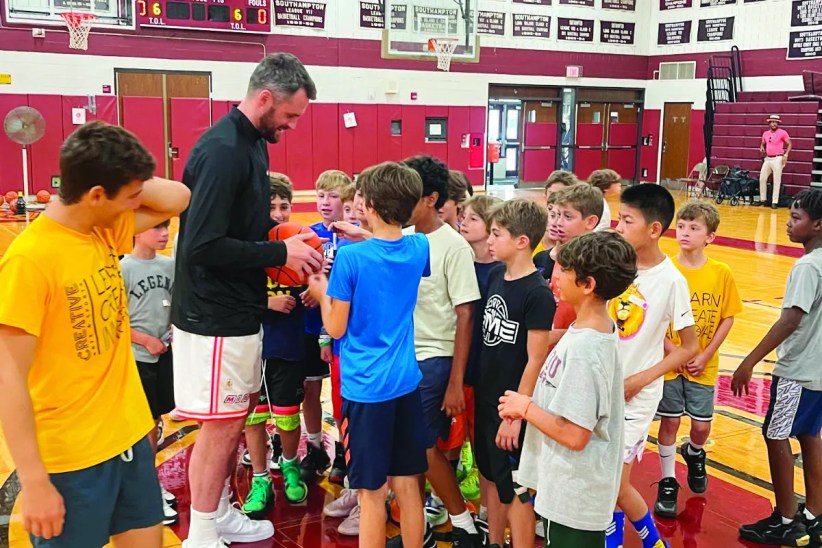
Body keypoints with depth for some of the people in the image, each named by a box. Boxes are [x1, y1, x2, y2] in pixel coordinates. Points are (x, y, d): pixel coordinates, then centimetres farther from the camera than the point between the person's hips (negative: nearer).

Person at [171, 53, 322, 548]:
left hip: (241, 312, 9)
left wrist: (285, 235, 2)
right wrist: (280, 253, -19)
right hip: (214, 318, -9)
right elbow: (203, 245, -26)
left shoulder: (254, 142, 9)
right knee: (220, 426, 2)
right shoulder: (222, 151, -21)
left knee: (237, 417, 19)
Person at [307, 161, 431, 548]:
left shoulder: (350, 257, -15)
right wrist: (369, 237, 19)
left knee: (372, 492, 5)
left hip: (365, 386, -5)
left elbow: (336, 329, -8)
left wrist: (321, 294, 8)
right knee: (407, 486, 14)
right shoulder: (419, 248, 1)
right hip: (406, 382, 5)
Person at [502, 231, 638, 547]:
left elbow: (574, 435, -27)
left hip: (574, 493, -9)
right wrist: (530, 404, 2)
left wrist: (525, 407, -14)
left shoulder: (584, 348, -27)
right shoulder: (598, 328, 1)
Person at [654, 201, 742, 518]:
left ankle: (694, 454, 42)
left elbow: (728, 318, -1)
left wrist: (706, 355, -8)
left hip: (704, 365, 1)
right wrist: (673, 351, -15)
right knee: (670, 421, 6)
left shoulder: (721, 274, -6)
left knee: (701, 426, 7)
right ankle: (668, 483, 23)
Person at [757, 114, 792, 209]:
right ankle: (763, 200, 18)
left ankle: (774, 202, 0)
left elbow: (789, 144, -3)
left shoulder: (782, 133, -5)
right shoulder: (765, 133, 10)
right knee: (762, 179, 7)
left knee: (776, 181, -3)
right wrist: (761, 148, 2)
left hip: (778, 159, -6)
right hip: (767, 159, 6)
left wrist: (786, 155, -14)